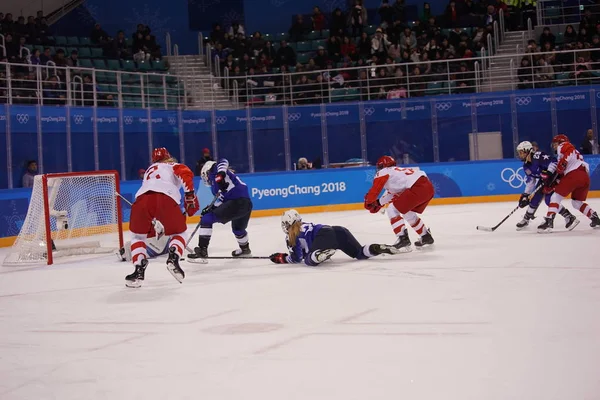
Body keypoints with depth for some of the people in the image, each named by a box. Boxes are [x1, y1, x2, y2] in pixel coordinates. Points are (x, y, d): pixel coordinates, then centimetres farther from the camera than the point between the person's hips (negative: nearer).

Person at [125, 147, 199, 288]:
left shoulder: (150, 170, 43)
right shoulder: (173, 165, 28)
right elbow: (186, 174, 3)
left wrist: (156, 223, 53)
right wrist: (190, 195, 4)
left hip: (142, 198, 3)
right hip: (166, 199, -3)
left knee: (138, 235, 26)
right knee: (178, 233, 22)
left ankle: (139, 270, 6)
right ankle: (173, 259, -4)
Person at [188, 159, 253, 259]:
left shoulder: (214, 171, 9)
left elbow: (223, 162, -12)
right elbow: (222, 199, 23)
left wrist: (220, 175, -27)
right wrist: (210, 208, 16)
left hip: (236, 202, -9)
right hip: (247, 203, 9)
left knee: (207, 219, -6)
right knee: (238, 228, 36)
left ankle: (202, 250, -12)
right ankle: (245, 249, 58)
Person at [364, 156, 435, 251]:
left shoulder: (383, 172, 9)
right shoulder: (397, 170, 33)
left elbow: (374, 190, 5)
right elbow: (393, 193, 38)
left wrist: (369, 203, 21)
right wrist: (379, 203, 39)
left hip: (417, 188, -9)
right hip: (429, 186, 9)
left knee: (392, 210, 0)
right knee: (408, 213, 27)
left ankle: (403, 238, -8)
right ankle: (426, 237, 36)